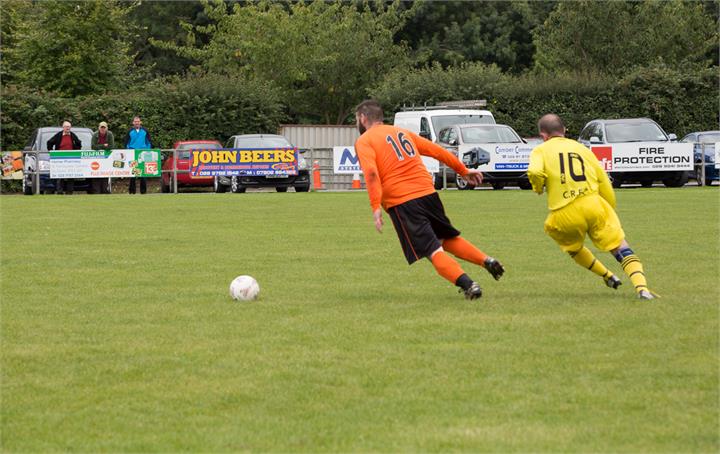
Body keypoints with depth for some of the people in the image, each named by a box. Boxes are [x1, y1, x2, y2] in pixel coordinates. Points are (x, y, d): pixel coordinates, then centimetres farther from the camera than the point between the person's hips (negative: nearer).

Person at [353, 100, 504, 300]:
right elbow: (437, 151, 23)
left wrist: (376, 207, -22)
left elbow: (371, 174, -16)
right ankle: (486, 261, 10)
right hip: (427, 192, 6)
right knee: (447, 238, 24)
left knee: (432, 250, -6)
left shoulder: (364, 142, 2)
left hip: (400, 201, -6)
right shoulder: (402, 132, 21)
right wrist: (463, 170, 31)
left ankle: (467, 284, -20)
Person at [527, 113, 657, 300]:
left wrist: (538, 187, 10)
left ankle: (607, 276, 28)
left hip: (565, 214, -1)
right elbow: (604, 181, 19)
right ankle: (641, 286, -18)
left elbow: (535, 172, -12)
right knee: (621, 248, 1)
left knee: (573, 247, 31)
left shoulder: (541, 150, 11)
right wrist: (610, 210, 28)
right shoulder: (581, 148, 21)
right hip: (593, 204, 1)